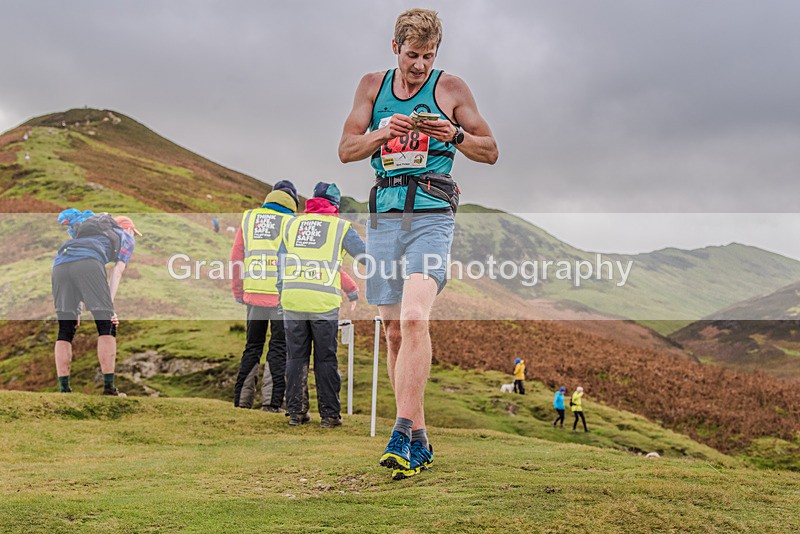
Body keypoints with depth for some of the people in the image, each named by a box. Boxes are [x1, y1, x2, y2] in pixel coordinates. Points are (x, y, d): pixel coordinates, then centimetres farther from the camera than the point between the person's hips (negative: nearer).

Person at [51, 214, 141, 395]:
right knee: (107, 326, -1)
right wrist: (110, 305, 0)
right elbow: (118, 271, 10)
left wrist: (76, 311, 31)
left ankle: (64, 389, 5)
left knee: (65, 332, 9)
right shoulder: (126, 237, 29)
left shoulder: (91, 231, 44)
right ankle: (109, 388, -8)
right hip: (88, 263, -5)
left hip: (59, 264, 5)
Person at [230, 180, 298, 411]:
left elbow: (235, 257, 11)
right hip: (282, 297, -3)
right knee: (278, 349, 5)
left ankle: (241, 399, 15)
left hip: (253, 295, 4)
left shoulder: (248, 218, 10)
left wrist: (238, 292, 17)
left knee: (252, 347, 15)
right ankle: (271, 401, 1)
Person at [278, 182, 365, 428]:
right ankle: (329, 414, 6)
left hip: (292, 298, 3)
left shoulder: (293, 224, 16)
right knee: (325, 360, 4)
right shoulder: (340, 227, 6)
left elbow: (281, 263, 17)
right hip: (324, 302, -3)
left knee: (297, 357, 10)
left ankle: (296, 412, 11)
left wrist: (282, 294, 23)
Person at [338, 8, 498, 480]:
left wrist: (455, 134, -10)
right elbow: (346, 150, 11)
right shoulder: (373, 86, 14)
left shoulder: (451, 88, 6)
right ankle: (419, 442, 15)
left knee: (413, 318, -24)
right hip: (384, 215, 4)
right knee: (395, 331, 5)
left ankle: (402, 432, -24)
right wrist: (383, 133, -7)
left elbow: (491, 151, 9)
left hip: (431, 215, -4)